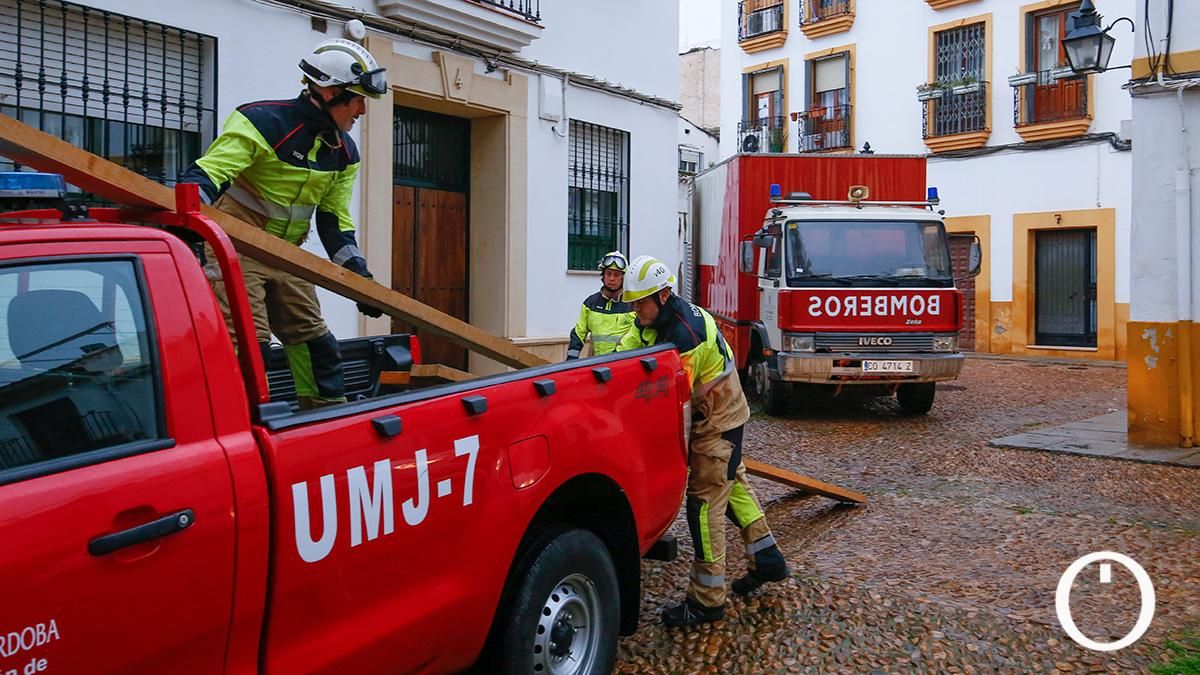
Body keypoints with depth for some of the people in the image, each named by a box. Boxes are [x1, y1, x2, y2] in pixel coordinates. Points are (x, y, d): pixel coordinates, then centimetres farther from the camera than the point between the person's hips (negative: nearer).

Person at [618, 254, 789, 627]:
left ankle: (706, 600, -1)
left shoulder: (686, 334, -31)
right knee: (733, 484, 22)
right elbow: (626, 349, 5)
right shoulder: (656, 318, -1)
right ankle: (766, 560, 37)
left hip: (717, 421, -11)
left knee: (705, 502, -8)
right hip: (723, 414, 11)